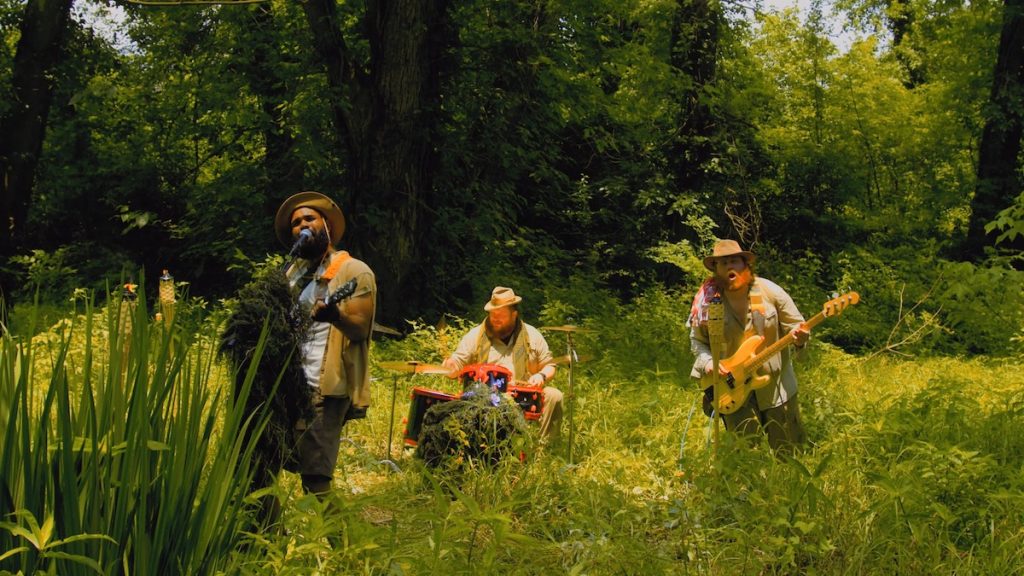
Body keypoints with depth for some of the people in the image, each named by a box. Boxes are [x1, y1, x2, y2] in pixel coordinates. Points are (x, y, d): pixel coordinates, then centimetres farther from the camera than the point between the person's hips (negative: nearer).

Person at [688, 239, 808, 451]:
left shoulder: (769, 291, -8)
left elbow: (795, 325, -1)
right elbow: (697, 341, 4)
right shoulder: (707, 301, -8)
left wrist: (799, 337, -24)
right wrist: (707, 362, -15)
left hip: (775, 386, 0)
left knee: (788, 449, 11)